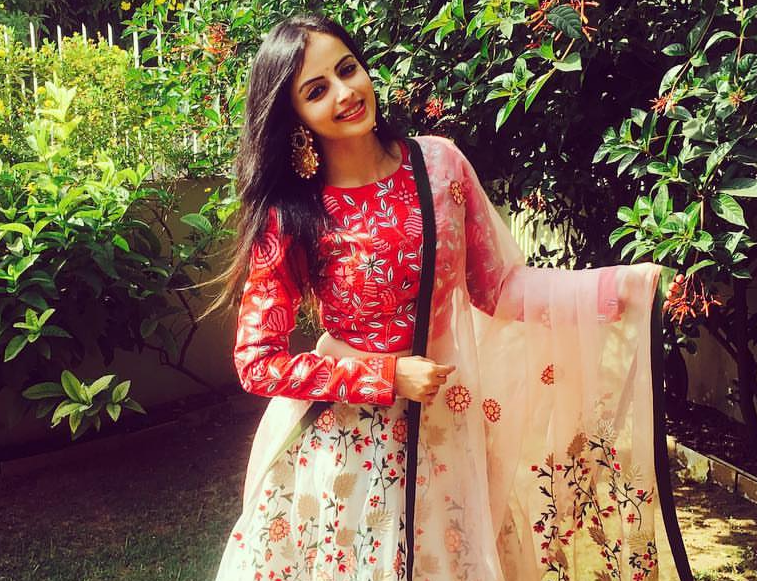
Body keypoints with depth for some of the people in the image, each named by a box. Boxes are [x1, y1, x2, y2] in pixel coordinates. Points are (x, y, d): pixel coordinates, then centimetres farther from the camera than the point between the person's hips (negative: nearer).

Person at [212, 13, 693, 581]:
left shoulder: (440, 162, -6)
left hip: (443, 430, 3)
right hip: (340, 442, -2)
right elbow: (257, 362, -11)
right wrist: (388, 376, -17)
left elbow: (500, 287, 0)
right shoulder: (288, 218, -13)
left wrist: (619, 286, -11)